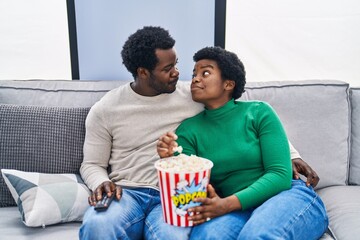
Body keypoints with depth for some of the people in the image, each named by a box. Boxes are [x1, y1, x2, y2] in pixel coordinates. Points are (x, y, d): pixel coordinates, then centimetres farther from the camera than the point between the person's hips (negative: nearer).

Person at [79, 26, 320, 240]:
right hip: (126, 193, 1)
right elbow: (92, 164, 11)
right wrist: (101, 183, -13)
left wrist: (291, 155, 0)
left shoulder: (193, 96, 4)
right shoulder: (105, 110, 3)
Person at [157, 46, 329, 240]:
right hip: (238, 210, 2)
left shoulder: (258, 112, -1)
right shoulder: (189, 130, 6)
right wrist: (170, 159, -19)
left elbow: (281, 175, -9)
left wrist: (228, 204, -21)